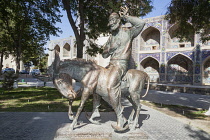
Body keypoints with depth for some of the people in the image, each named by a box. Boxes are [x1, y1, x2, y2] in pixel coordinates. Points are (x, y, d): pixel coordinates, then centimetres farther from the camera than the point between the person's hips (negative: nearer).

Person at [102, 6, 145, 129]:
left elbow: (141, 23, -19)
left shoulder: (128, 32, 0)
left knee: (111, 86, -34)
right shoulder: (111, 37, 21)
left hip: (121, 64, -9)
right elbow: (104, 55, 22)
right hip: (111, 64, 9)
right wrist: (110, 49, -1)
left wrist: (125, 16, -8)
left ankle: (120, 117, -24)